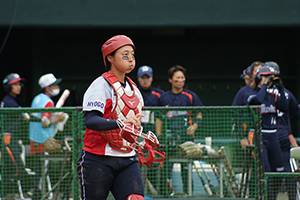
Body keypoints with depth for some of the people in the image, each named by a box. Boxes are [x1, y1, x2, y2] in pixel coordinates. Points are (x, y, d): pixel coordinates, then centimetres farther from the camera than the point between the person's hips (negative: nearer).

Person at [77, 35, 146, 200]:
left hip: (127, 159, 6)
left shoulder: (132, 88, 14)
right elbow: (90, 121, -26)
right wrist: (119, 123, -39)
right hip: (98, 160, -6)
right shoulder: (101, 85, -10)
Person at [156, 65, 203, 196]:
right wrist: (159, 135, 6)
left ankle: (187, 192, 10)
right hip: (169, 135, 0)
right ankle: (165, 192, -2)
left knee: (186, 168, 2)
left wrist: (195, 126, -7)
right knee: (166, 166, -7)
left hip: (186, 135, 0)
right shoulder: (164, 98, 9)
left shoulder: (190, 96, 6)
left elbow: (199, 115, 12)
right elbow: (159, 118, 15)